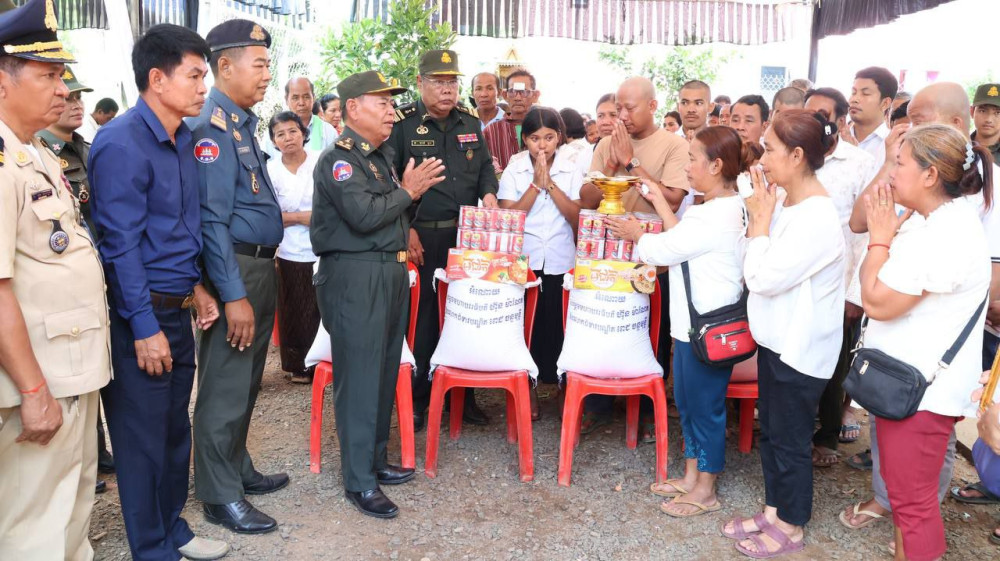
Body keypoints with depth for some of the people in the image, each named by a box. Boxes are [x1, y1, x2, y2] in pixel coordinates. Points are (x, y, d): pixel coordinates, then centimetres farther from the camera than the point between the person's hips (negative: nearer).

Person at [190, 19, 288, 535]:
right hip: (234, 269, -10)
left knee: (247, 381, 19)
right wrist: (233, 295, -22)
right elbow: (212, 219, -21)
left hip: (261, 265, 10)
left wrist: (265, 271, 15)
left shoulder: (243, 123, 12)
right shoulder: (212, 126, -16)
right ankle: (220, 496, 15)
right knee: (226, 387, 1)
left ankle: (238, 470, 34)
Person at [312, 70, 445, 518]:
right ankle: (359, 481, 6)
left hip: (391, 271, 9)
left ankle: (376, 459, 27)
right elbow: (364, 214, -22)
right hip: (354, 275, -9)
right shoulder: (338, 158, -11)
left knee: (385, 369, 14)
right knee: (359, 376, -4)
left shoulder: (384, 154, 16)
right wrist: (407, 191, -9)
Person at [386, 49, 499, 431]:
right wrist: (406, 229, -12)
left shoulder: (470, 122, 11)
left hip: (467, 233, 5)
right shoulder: (402, 123, -4)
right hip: (420, 236, -4)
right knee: (422, 316, 2)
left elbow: (485, 166, 19)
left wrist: (489, 193, -3)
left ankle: (465, 393, 23)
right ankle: (418, 398, 16)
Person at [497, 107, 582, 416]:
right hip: (523, 261, 0)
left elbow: (576, 217, -7)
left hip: (561, 262, 0)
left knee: (558, 326, 2)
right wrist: (536, 184, -13)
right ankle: (527, 390, 20)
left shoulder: (571, 170, 2)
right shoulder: (513, 170, 1)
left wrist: (550, 183, -14)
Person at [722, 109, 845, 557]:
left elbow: (762, 277, -25)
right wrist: (760, 216, 1)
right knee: (770, 432, 20)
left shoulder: (816, 218, -24)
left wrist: (761, 218, -17)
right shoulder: (784, 204, 4)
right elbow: (756, 271, 9)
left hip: (800, 349, -9)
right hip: (776, 339, 9)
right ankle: (773, 511, 36)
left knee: (790, 441, 7)